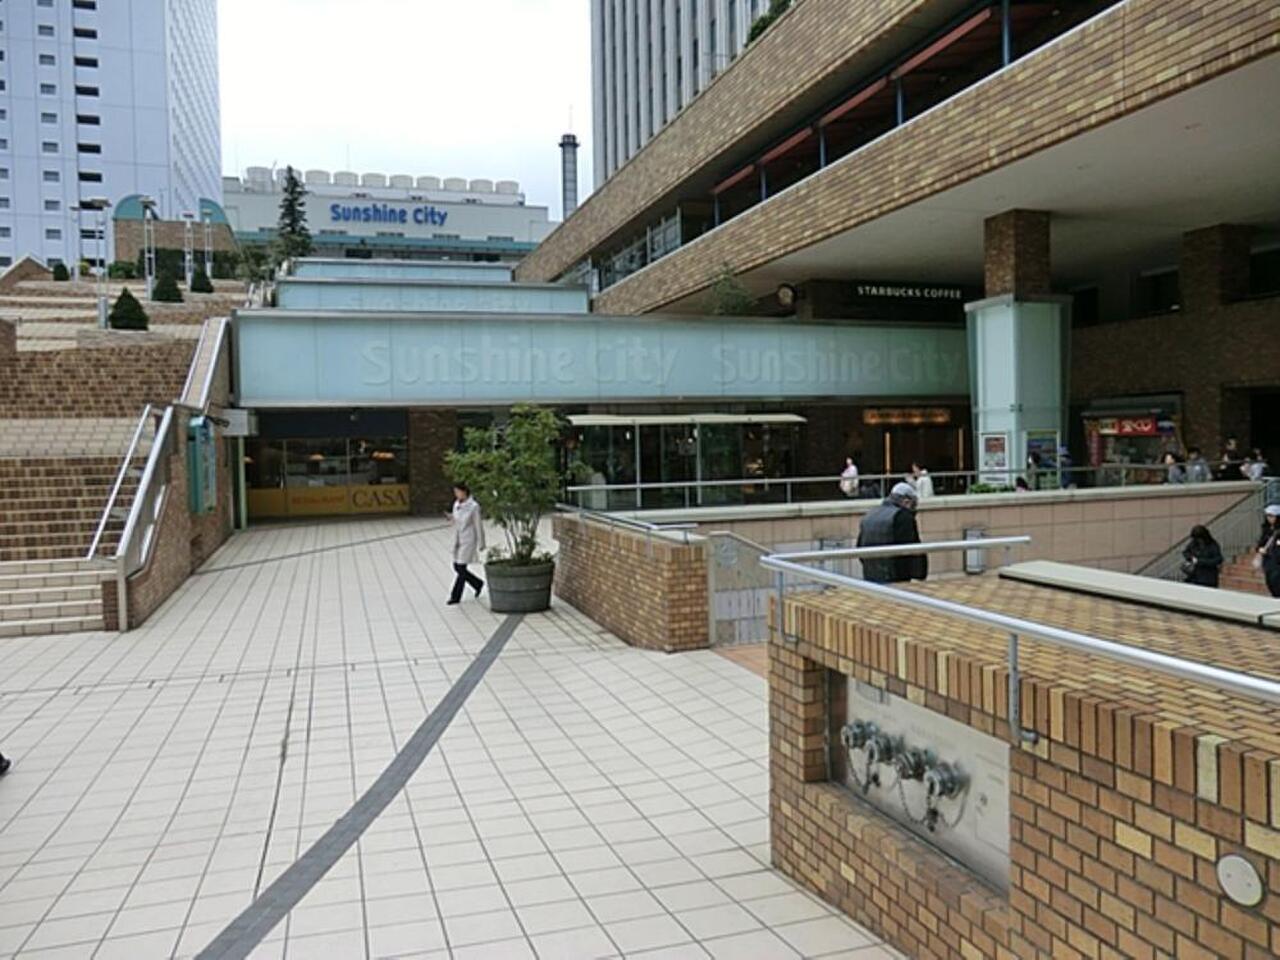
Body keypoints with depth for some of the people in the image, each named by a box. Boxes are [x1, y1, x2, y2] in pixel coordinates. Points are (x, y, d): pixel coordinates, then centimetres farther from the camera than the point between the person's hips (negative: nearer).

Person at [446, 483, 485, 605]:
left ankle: (456, 596, 4)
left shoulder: (473, 506, -15)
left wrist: (481, 544, -7)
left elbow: (479, 526, -10)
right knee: (457, 568, 10)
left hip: (468, 541, -7)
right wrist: (451, 518, -7)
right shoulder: (456, 504, 5)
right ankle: (478, 583, 30)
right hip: (458, 540, 8)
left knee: (461, 569, -6)